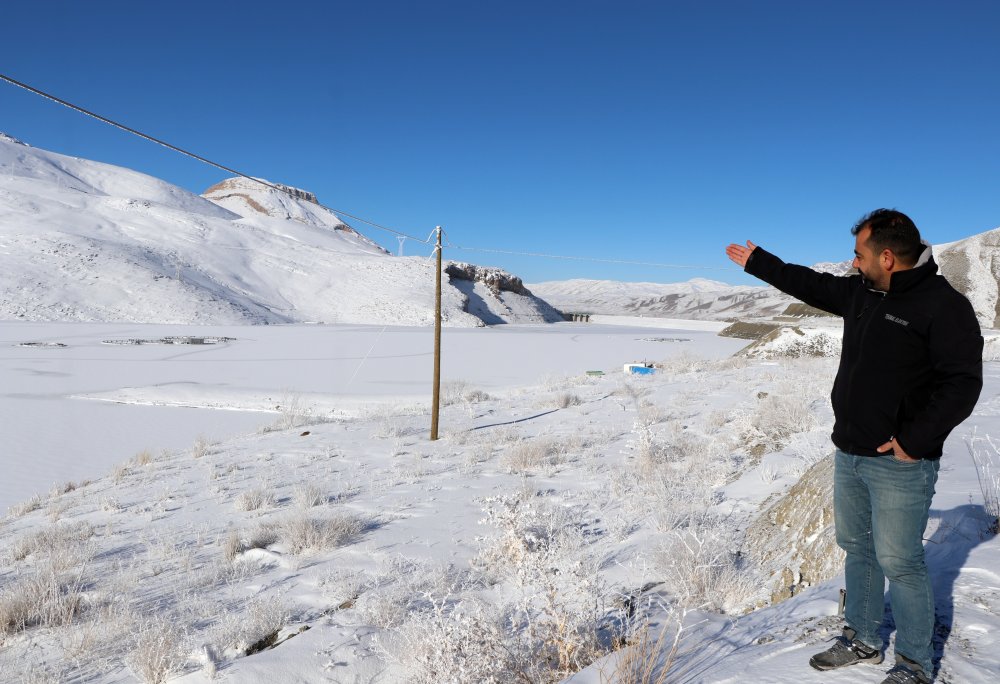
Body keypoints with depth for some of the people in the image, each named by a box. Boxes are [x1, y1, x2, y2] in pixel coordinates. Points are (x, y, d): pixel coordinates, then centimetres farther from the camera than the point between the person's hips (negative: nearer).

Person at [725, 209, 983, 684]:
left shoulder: (944, 306, -15)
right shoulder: (862, 292, 8)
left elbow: (962, 382, -19)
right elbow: (811, 285, 22)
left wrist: (914, 441, -19)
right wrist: (757, 262, 26)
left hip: (900, 464, -8)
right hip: (849, 454, 8)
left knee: (899, 563, 0)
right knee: (856, 549, 17)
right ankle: (862, 640, 34)